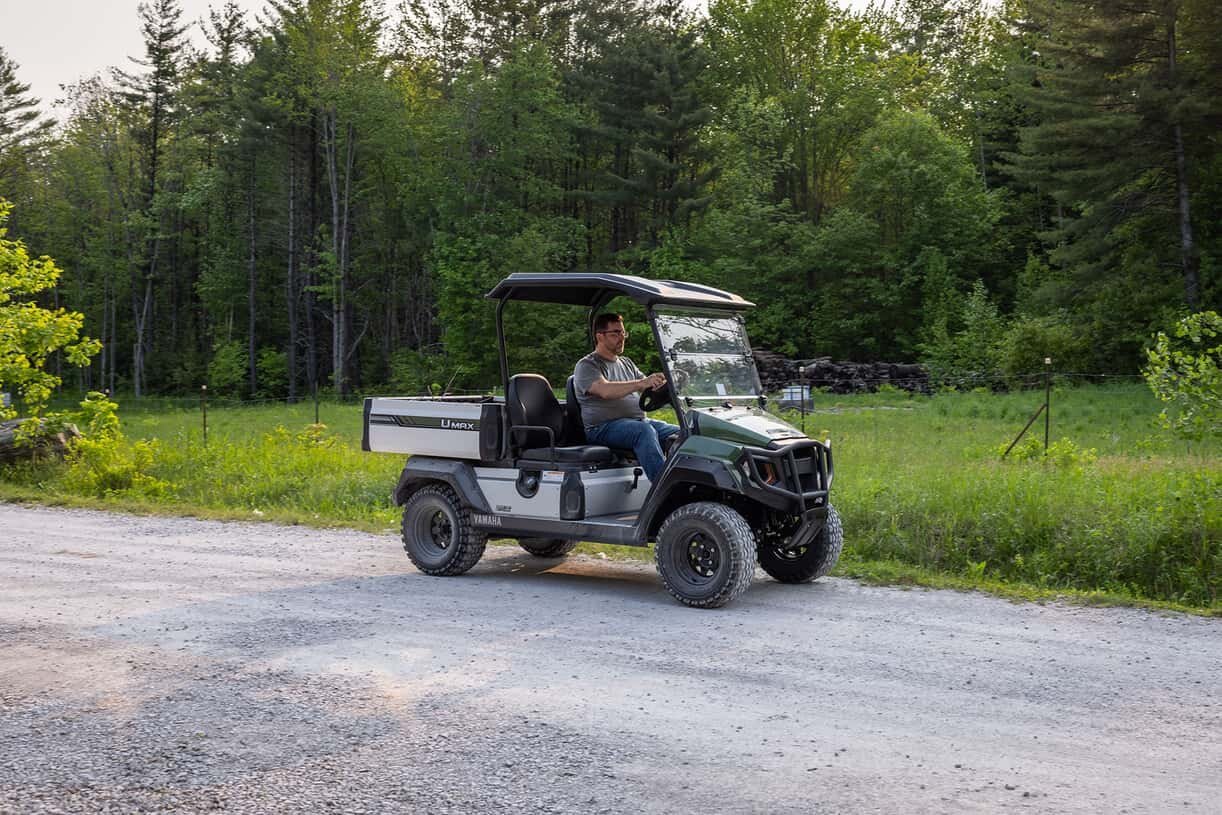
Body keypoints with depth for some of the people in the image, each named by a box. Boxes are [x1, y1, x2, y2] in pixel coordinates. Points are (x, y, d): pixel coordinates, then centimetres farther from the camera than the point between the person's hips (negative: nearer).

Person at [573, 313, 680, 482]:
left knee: (679, 433, -15)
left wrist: (667, 383, -6)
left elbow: (649, 387, 18)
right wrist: (642, 383, -32)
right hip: (604, 428, -7)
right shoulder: (586, 366, 0)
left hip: (640, 421, 7)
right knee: (644, 430, -36)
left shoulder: (626, 363, 25)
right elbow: (605, 390, -20)